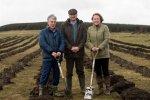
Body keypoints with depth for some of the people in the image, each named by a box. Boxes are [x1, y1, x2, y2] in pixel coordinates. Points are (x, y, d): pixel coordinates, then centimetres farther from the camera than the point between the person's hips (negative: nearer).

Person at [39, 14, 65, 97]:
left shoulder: (59, 32, 13)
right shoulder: (43, 32, 2)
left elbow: (63, 42, 2)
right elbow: (42, 43, -11)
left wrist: (60, 51, -17)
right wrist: (51, 52, -19)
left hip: (57, 57, 4)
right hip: (47, 57, -4)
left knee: (56, 74, 9)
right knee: (45, 74, -1)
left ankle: (55, 91, 22)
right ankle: (41, 90, 12)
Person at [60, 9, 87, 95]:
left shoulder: (82, 25, 4)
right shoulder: (64, 25, 2)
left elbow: (84, 37, -1)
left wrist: (78, 47, -13)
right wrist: (71, 47, -13)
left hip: (79, 52, 1)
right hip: (69, 52, 0)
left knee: (80, 71, 8)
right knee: (69, 72, 7)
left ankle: (83, 88, 17)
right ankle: (69, 89, 17)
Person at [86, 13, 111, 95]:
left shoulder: (105, 27, -3)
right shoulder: (90, 29, 7)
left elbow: (107, 39, -11)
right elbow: (88, 41, 4)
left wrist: (99, 48, -19)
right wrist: (92, 47, -16)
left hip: (104, 54, -3)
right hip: (95, 55, 3)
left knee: (105, 71, 3)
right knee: (98, 72, 10)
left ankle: (108, 89, 15)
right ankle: (100, 89, 22)